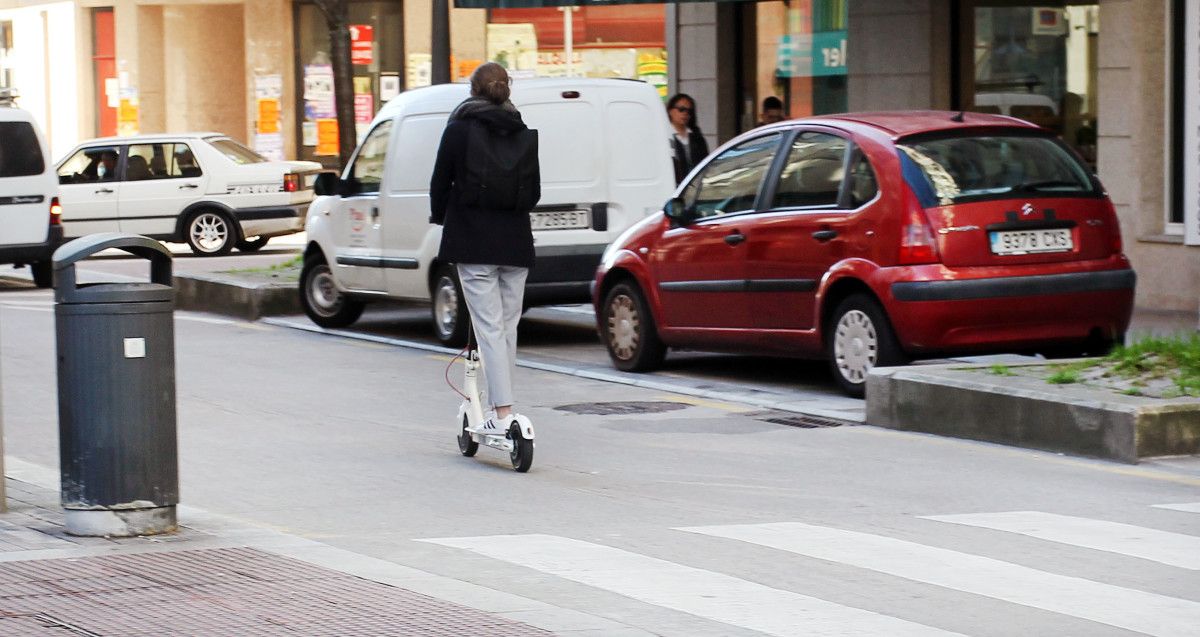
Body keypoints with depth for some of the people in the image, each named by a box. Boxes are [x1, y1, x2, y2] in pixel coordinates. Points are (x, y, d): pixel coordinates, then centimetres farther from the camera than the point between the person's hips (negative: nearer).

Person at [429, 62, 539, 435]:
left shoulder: (459, 129, -4)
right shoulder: (521, 132, 6)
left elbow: (441, 182, 1)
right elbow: (534, 191, 11)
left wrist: (439, 216, 20)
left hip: (473, 240, -4)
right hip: (515, 241, 4)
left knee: (489, 326, -8)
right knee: (508, 324, 13)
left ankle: (503, 412, -16)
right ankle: (501, 402, 17)